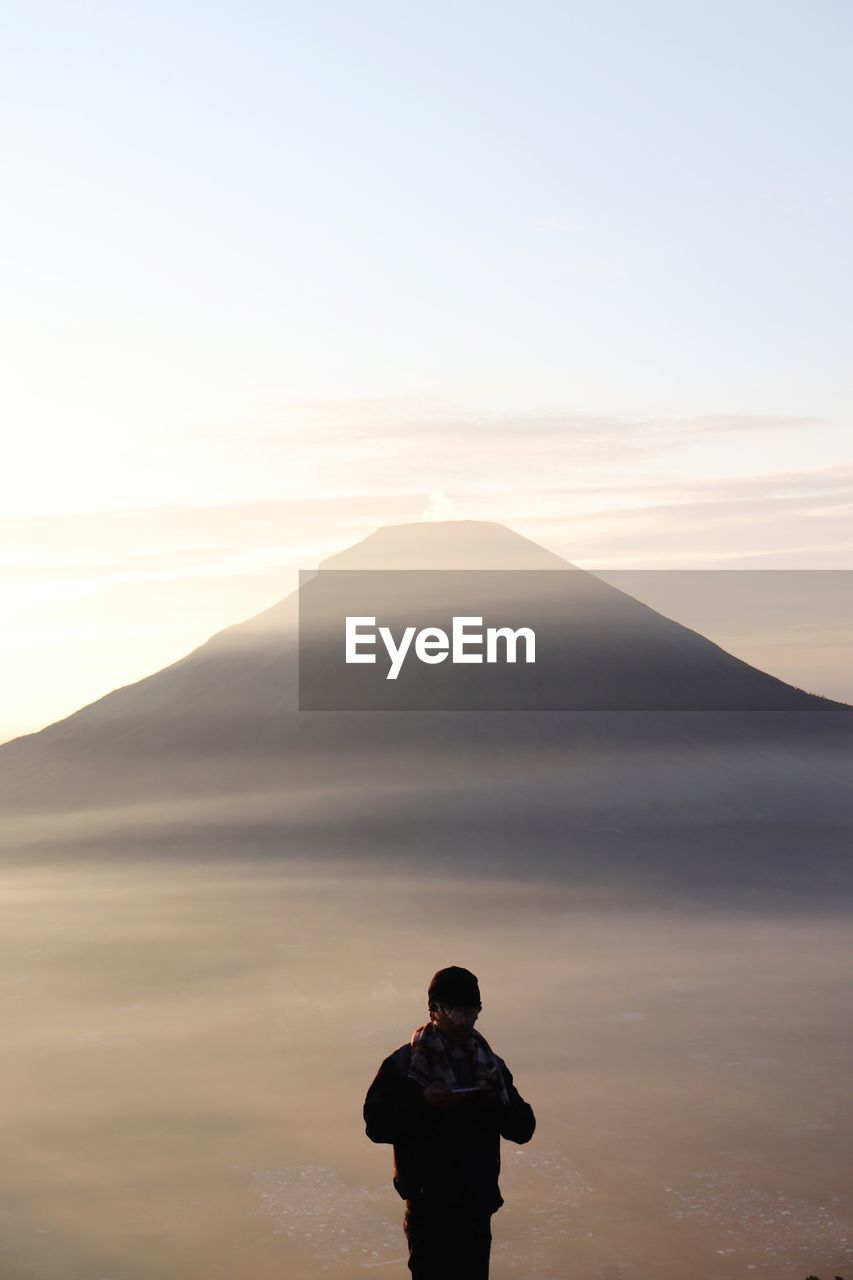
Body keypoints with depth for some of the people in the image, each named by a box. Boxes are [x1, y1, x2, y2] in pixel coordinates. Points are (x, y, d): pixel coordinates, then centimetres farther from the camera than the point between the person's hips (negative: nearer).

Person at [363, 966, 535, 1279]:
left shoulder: (490, 1064, 11)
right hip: (429, 1206, -5)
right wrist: (422, 1103, -20)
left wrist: (498, 1100, -13)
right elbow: (376, 1125, -7)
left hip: (477, 1205, 5)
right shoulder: (404, 1064, -3)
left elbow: (523, 1129, 7)